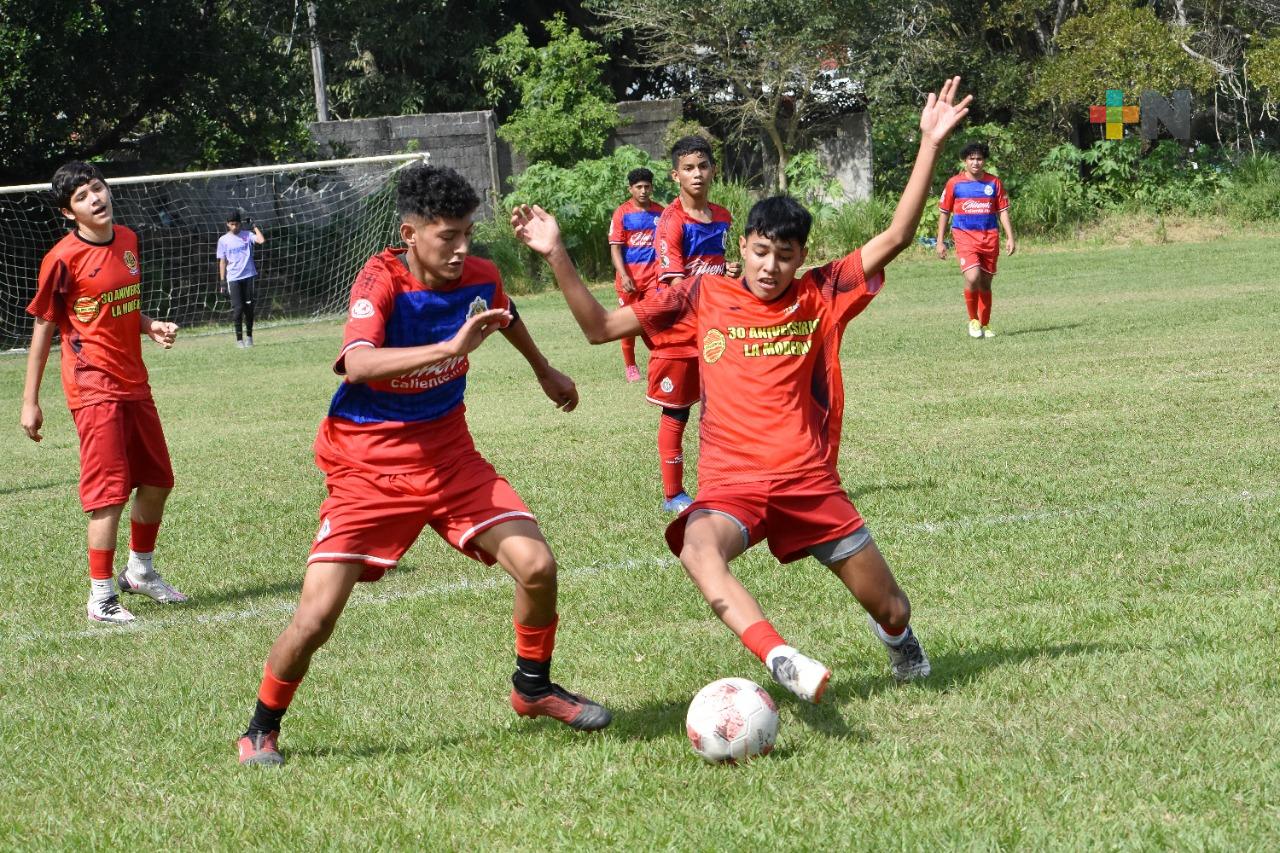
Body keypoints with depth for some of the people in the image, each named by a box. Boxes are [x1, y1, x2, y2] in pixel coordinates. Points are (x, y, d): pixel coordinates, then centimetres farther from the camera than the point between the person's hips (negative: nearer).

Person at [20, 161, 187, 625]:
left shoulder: (127, 240, 8)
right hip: (94, 387, -8)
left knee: (156, 481, 17)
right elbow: (43, 329, -8)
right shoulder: (63, 258, -13)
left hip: (134, 383, 8)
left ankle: (140, 570, 36)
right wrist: (30, 400, -8)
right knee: (110, 491, -10)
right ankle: (101, 597, -3)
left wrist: (153, 327, -1)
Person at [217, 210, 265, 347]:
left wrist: (255, 227, -2)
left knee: (249, 307, 3)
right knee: (238, 308, -6)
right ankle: (239, 338, 0)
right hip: (233, 278, 0)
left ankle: (249, 336, 17)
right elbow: (222, 261, 7)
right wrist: (223, 281, 1)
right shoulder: (223, 240, 7)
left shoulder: (247, 236, 5)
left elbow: (261, 240, -14)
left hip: (249, 276, 0)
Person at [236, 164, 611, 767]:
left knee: (536, 566, -12)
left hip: (450, 457, 5)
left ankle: (533, 688, 15)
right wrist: (450, 347, -51)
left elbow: (505, 319, 22)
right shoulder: (381, 281, -21)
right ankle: (261, 730, 12)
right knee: (317, 615, -13)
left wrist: (544, 370, 39)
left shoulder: (479, 278, -5)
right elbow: (358, 363, -41)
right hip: (368, 468, -5)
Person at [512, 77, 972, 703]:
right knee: (699, 551, -38)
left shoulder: (821, 295, 1)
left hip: (808, 480, 1)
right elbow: (600, 327, 6)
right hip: (730, 483, -1)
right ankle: (781, 661, -50)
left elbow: (896, 237, -6)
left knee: (893, 610, 7)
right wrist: (557, 257, -5)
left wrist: (930, 145, -13)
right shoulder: (704, 296, 2)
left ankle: (896, 637, 46)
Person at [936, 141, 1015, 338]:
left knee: (985, 283, 8)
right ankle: (973, 320, -1)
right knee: (973, 277, -20)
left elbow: (1003, 211, 10)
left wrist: (1010, 237, 2)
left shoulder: (994, 183, 6)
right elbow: (944, 212, 7)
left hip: (989, 238, 3)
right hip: (965, 236, -3)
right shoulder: (954, 183, 1)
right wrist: (940, 242, 5)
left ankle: (985, 325, 21)